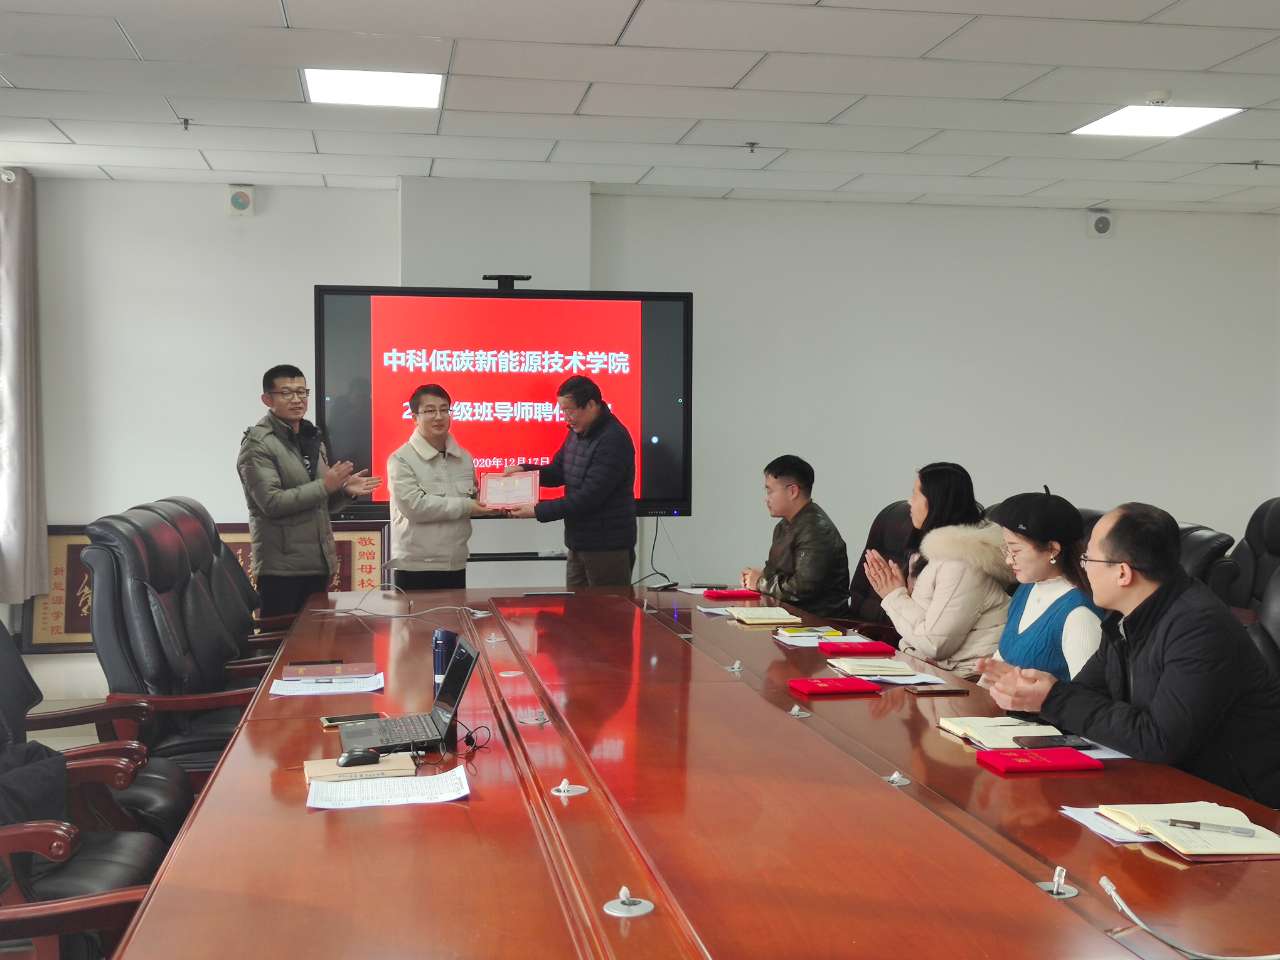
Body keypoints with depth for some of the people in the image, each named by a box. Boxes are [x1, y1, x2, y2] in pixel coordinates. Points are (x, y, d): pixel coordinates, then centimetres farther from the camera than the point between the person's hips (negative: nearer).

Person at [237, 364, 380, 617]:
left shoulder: (313, 440, 16)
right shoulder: (258, 444, -8)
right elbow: (271, 502, -18)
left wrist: (344, 491, 3)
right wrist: (325, 486, -17)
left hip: (318, 565, 7)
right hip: (281, 569, -7)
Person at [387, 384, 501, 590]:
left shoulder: (464, 457, 10)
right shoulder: (401, 460, -8)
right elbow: (414, 506, -20)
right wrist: (466, 506, -16)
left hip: (456, 565, 6)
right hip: (415, 568, -6)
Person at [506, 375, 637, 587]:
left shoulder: (613, 440, -20)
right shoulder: (577, 433, 10)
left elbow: (589, 497, -23)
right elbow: (557, 472, 18)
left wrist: (538, 511, -20)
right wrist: (524, 469, -2)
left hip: (608, 548, -9)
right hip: (579, 544, 9)